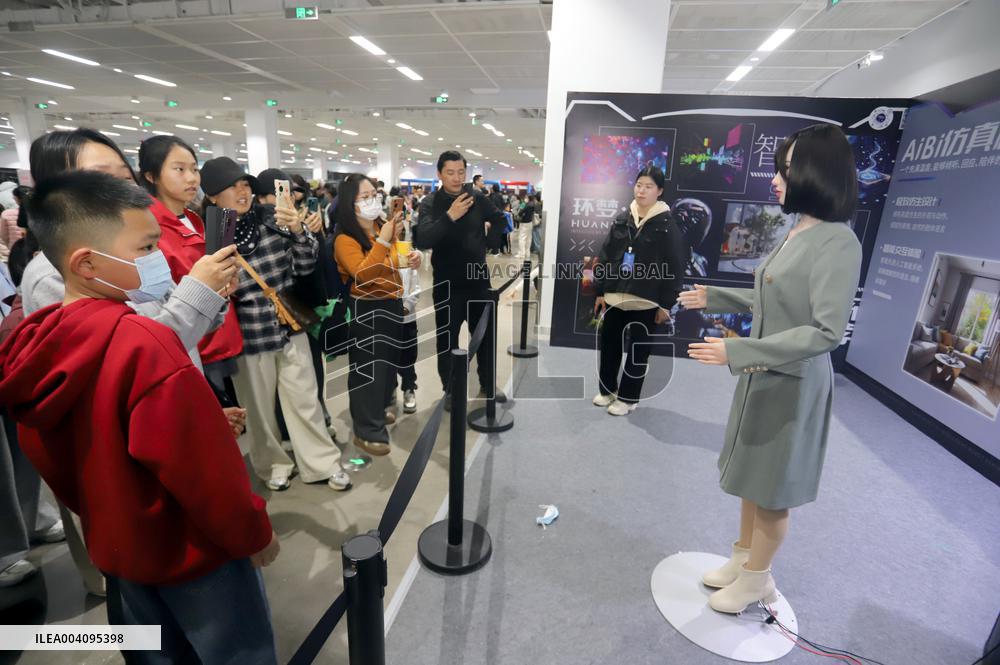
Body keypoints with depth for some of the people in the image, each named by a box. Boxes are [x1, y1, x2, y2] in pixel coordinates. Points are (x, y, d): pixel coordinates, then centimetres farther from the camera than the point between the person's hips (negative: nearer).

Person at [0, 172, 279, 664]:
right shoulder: (143, 342, -30)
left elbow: (49, 461, 8)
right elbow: (201, 464, -27)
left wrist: (99, 517, 21)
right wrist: (254, 534, -12)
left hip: (113, 546, 8)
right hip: (191, 547, -8)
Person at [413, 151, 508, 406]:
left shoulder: (478, 199, 0)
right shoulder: (430, 203, -11)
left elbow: (502, 221, 16)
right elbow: (421, 241, -27)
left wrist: (486, 232, 2)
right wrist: (449, 217, -34)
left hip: (479, 279, 4)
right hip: (447, 284, -3)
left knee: (486, 335, 14)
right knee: (447, 339, 7)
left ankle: (488, 384, 33)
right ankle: (450, 390, 26)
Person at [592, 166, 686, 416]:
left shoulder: (667, 225, -5)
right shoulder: (621, 220, 6)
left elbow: (675, 268, -6)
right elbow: (604, 257, 8)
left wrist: (666, 304, -9)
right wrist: (600, 291, 5)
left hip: (646, 302, -4)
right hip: (614, 297, 4)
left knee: (638, 351, 8)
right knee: (608, 344, 12)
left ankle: (628, 397, 24)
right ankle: (607, 389, 32)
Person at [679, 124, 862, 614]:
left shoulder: (837, 244, -21)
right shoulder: (797, 233, 4)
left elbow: (827, 331, -25)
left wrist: (737, 351, -29)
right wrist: (715, 297, 15)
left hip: (792, 384, -8)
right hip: (761, 375, 8)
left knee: (771, 488, 11)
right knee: (752, 475, 21)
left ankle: (756, 578, 33)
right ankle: (743, 557, 41)